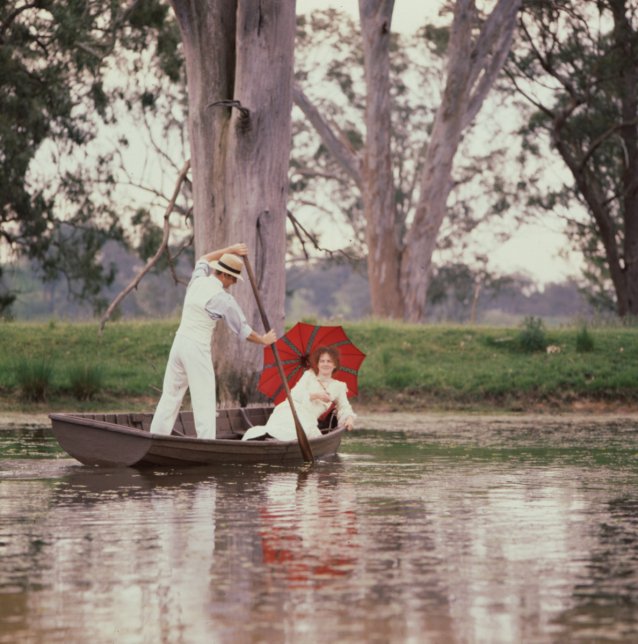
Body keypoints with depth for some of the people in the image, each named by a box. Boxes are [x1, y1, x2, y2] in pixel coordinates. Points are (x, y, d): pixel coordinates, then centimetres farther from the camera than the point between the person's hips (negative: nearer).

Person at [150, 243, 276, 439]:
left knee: (170, 394, 13)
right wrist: (264, 340, 15)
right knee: (204, 400, -5)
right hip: (198, 349, -7)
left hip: (179, 342, 7)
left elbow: (204, 259, 30)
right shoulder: (224, 299, -12)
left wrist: (230, 250, 27)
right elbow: (243, 331, -2)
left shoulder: (197, 280, 5)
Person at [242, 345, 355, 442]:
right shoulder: (309, 375, 22)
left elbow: (344, 408, 20)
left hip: (309, 418, 2)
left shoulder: (339, 386, 27)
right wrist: (315, 395, -5)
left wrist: (349, 418, -3)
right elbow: (294, 394, 8)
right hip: (291, 410, -2)